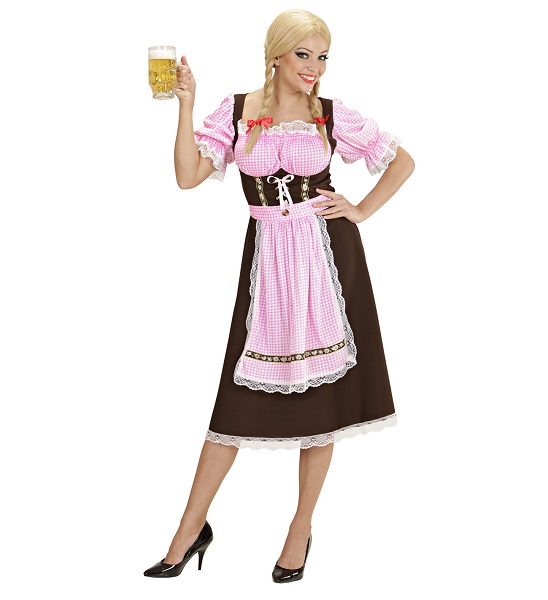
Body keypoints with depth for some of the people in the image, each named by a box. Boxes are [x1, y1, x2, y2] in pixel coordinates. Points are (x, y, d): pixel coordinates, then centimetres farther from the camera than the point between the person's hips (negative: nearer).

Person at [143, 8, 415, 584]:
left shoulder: (333, 116, 2)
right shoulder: (236, 110, 1)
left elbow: (403, 160, 11)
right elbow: (188, 176, -9)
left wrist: (361, 211, 2)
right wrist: (186, 104, -15)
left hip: (326, 254, 0)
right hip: (267, 257, 0)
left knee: (322, 390, 5)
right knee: (239, 396, 2)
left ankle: (302, 527, 21)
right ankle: (191, 530, 14)